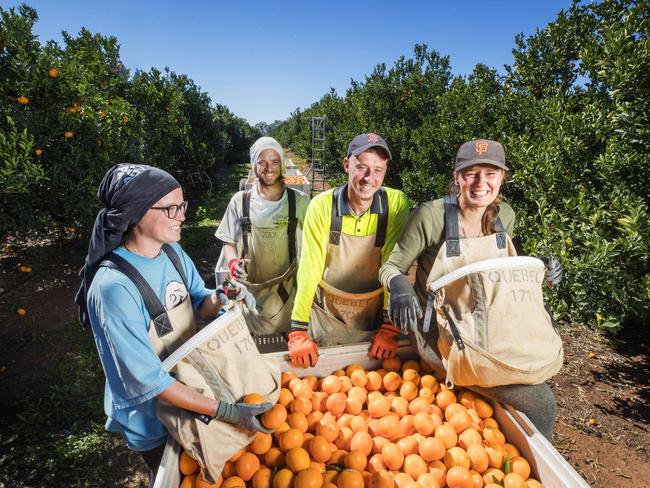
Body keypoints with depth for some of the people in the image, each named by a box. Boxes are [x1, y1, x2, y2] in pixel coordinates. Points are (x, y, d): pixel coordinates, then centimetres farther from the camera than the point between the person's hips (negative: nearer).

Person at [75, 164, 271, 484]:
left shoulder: (172, 251, -12)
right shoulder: (113, 287, -33)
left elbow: (197, 305, 0)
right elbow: (148, 381, -30)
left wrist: (217, 298, -23)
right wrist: (227, 412, -30)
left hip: (191, 383, 6)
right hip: (152, 415, -5)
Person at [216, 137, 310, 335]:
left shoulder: (299, 201, -3)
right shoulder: (240, 201, -1)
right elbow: (229, 242, 8)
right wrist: (233, 262, -12)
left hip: (287, 289, 0)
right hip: (250, 290, 1)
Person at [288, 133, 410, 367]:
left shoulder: (396, 204, -16)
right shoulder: (322, 206, -17)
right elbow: (309, 269, -17)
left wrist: (389, 328, -15)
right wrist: (298, 332, -17)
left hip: (374, 313, 1)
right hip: (327, 314, 0)